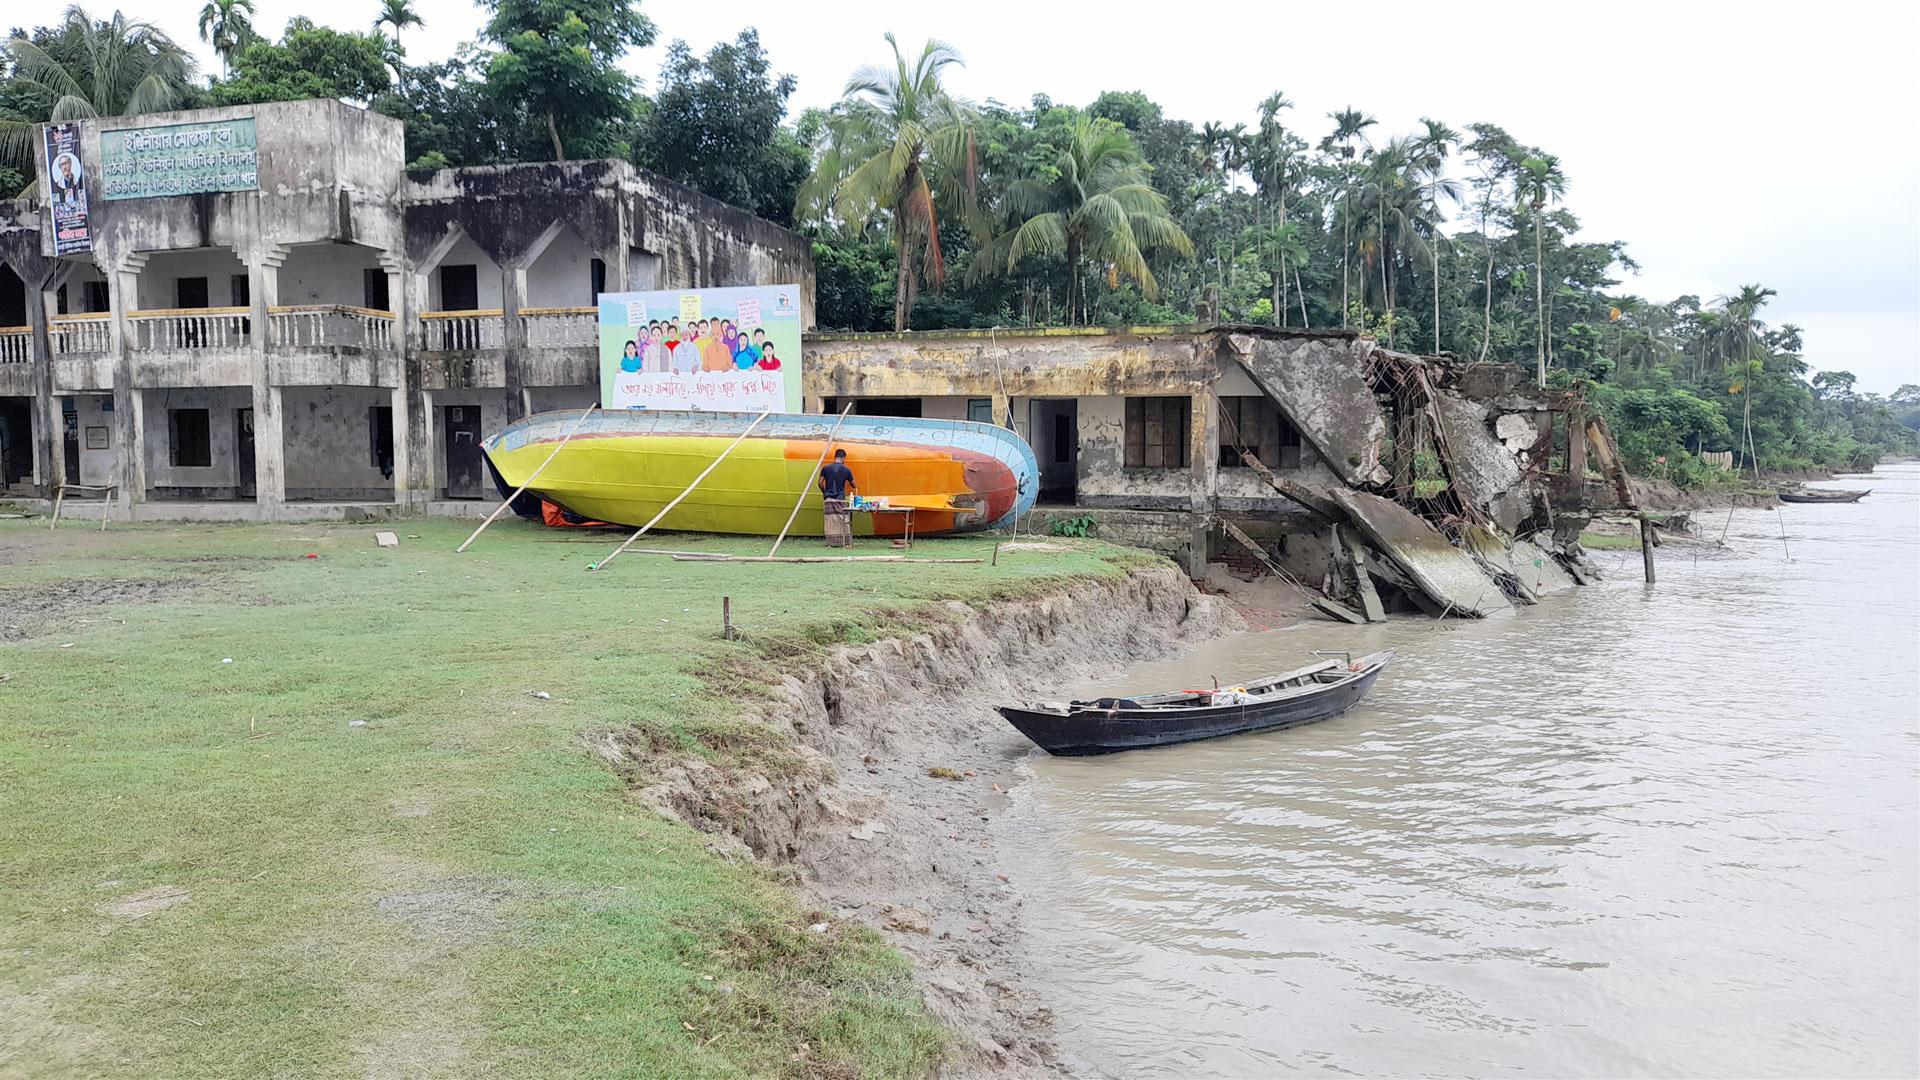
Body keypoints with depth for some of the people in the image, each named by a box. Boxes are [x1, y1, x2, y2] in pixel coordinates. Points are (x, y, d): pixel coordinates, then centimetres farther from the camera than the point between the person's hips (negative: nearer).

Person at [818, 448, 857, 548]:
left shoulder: (826, 468, 2)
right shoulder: (846, 470, -1)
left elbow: (820, 483, -1)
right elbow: (853, 485, 8)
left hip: (828, 499, 2)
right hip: (840, 499, -2)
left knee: (830, 521, 3)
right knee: (843, 522, 3)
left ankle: (831, 543, 1)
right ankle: (846, 542, 1)